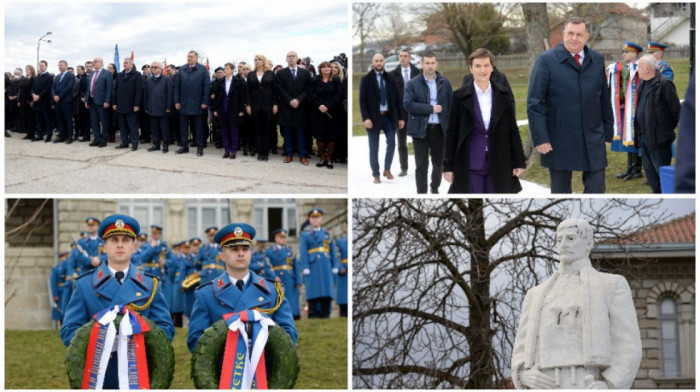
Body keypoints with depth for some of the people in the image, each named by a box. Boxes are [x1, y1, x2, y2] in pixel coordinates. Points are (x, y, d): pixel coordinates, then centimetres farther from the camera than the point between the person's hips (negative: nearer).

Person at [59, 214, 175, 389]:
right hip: (99, 379, -1)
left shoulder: (149, 285, 10)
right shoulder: (85, 285, 6)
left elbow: (167, 330, 5)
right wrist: (100, 340, -19)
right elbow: (68, 332, 0)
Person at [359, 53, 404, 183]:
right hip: (374, 117, -2)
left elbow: (397, 98, 9)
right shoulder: (366, 79, 0)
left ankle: (387, 169, 10)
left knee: (392, 142, -8)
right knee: (374, 148, 2)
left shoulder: (390, 78, 9)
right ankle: (376, 175, 10)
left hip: (389, 116, 2)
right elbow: (362, 100, -5)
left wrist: (400, 117, 5)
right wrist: (366, 118, -16)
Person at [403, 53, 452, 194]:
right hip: (420, 129, -2)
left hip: (439, 128, 2)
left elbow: (451, 105, 5)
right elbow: (408, 104, -15)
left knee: (438, 162, 14)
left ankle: (435, 189, 31)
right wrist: (431, 108, -16)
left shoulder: (445, 83, 4)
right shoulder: (412, 84, -3)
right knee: (421, 165, 0)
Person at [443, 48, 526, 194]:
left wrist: (519, 161, 4)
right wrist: (448, 165, -2)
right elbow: (451, 133, 2)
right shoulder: (460, 96, 0)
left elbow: (512, 130, 8)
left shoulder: (503, 95, 6)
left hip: (499, 164, 2)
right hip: (470, 164, -2)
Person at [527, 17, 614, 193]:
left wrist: (607, 132, 10)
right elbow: (534, 103, -8)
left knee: (596, 190, -1)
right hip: (560, 142, -3)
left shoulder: (597, 60, 7)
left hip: (593, 139, 3)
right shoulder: (547, 60, -5)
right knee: (560, 192, 8)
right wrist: (540, 138, -14)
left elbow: (604, 99, 12)